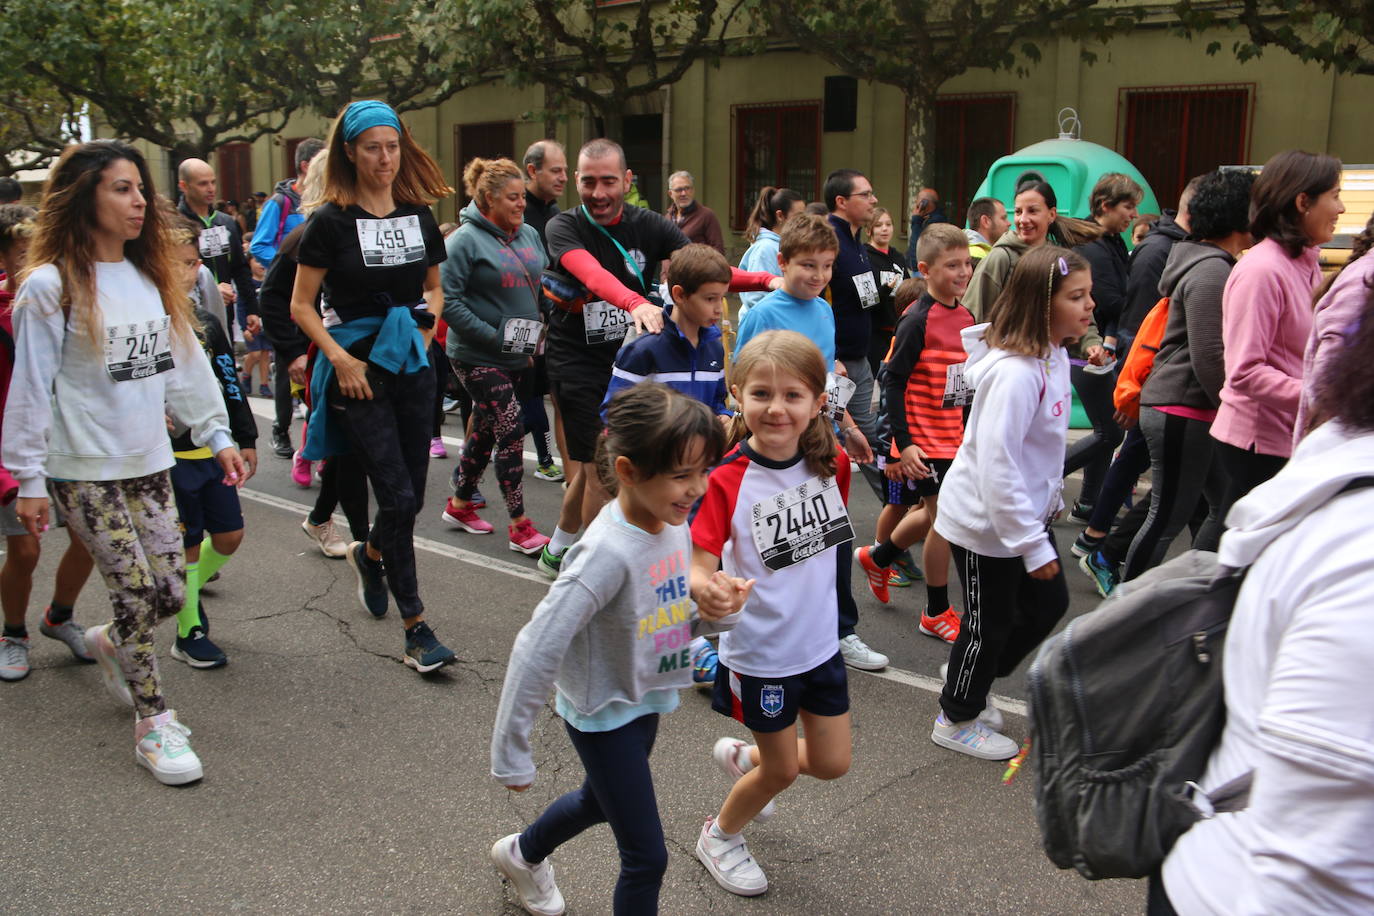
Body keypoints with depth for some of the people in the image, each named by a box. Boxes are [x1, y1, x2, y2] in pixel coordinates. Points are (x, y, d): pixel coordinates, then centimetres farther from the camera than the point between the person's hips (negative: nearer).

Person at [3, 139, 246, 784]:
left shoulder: (151, 277, 10)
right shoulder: (52, 285, -9)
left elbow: (185, 363, 14)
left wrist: (218, 434, 9)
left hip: (148, 462, 6)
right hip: (84, 471, -6)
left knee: (169, 592, 4)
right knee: (138, 592, -5)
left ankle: (109, 643, 37)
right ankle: (152, 721, 11)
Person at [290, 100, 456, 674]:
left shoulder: (418, 215, 8)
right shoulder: (332, 221, -6)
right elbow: (301, 306, -4)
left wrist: (426, 329, 3)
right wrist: (339, 358, -14)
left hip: (413, 365, 5)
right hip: (359, 367, -5)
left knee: (412, 493, 10)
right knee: (398, 496, -8)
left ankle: (370, 555, 43)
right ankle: (415, 627, 1)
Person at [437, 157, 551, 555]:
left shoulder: (529, 235, 9)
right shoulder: (466, 240, -12)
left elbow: (544, 286, 19)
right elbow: (449, 301, -16)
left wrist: (541, 330, 4)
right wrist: (493, 337, -20)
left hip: (518, 357, 7)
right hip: (478, 357, -7)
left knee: (484, 430, 17)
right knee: (511, 431, -10)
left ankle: (459, 505, 33)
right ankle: (519, 526, -2)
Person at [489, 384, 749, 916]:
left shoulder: (675, 526, -10)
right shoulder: (608, 552, -33)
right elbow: (537, 651, -31)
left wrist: (719, 610, -21)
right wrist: (511, 756, -24)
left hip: (644, 700, 8)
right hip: (603, 714, -8)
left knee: (602, 799, 32)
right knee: (647, 859, 0)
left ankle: (522, 854, 61)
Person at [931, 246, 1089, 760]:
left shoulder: (1052, 356, 2)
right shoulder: (1014, 373, -29)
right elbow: (997, 466, -31)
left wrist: (1051, 498, 21)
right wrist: (1032, 544, -26)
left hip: (1024, 512, 9)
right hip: (984, 523, -9)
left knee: (1049, 604, 19)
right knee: (989, 623, 8)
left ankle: (969, 682, 40)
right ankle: (957, 720, 32)